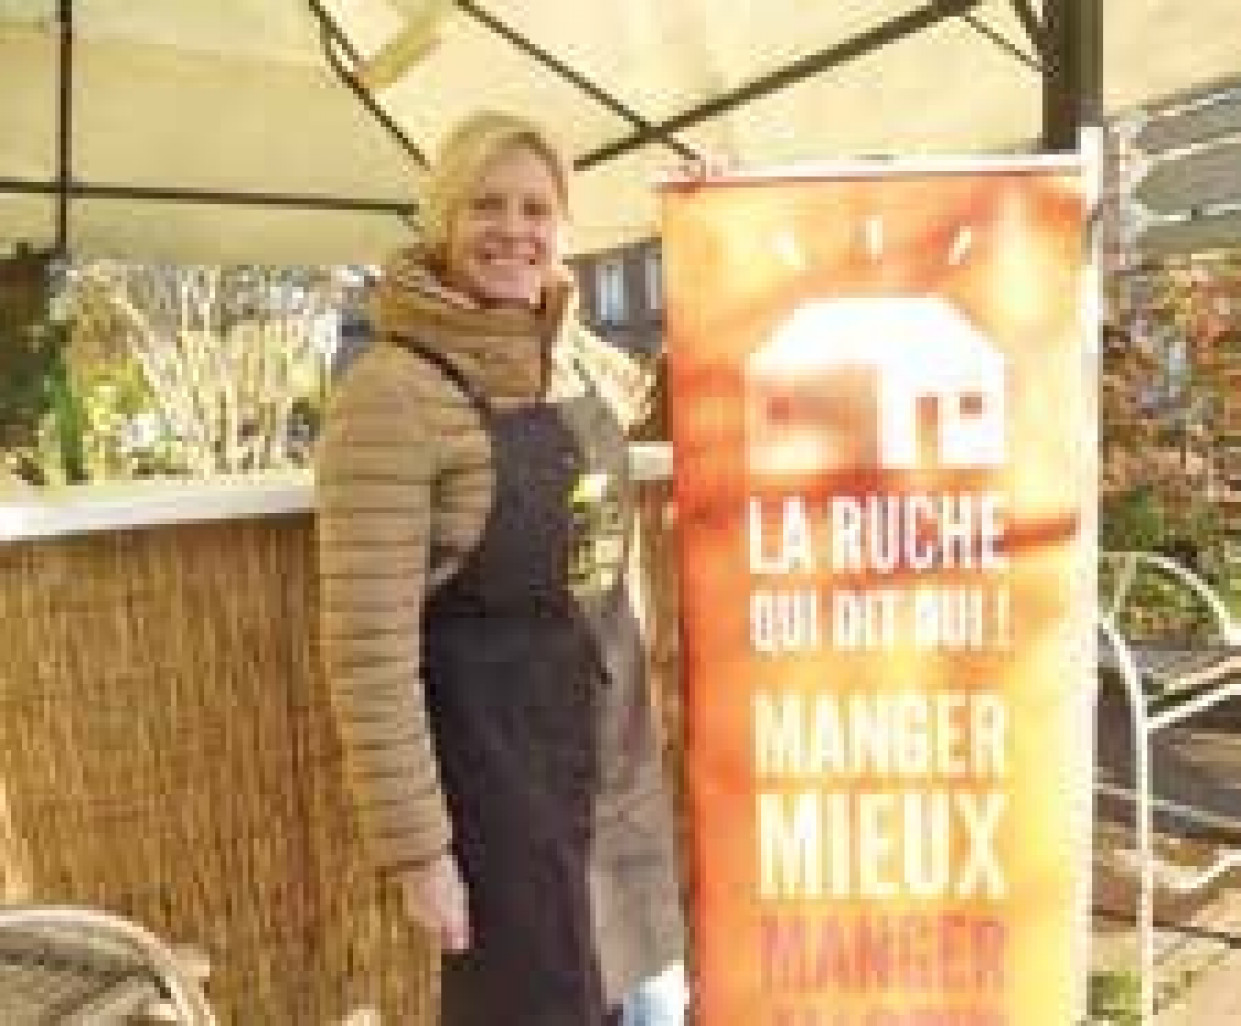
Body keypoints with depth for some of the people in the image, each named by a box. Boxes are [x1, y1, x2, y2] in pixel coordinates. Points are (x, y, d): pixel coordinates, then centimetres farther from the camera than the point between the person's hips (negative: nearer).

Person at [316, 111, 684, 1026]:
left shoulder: (582, 357, 3)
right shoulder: (393, 388, -18)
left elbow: (651, 395, 28)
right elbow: (369, 647, -18)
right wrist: (414, 843, -16)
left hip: (615, 742, 7)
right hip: (491, 759, -7)